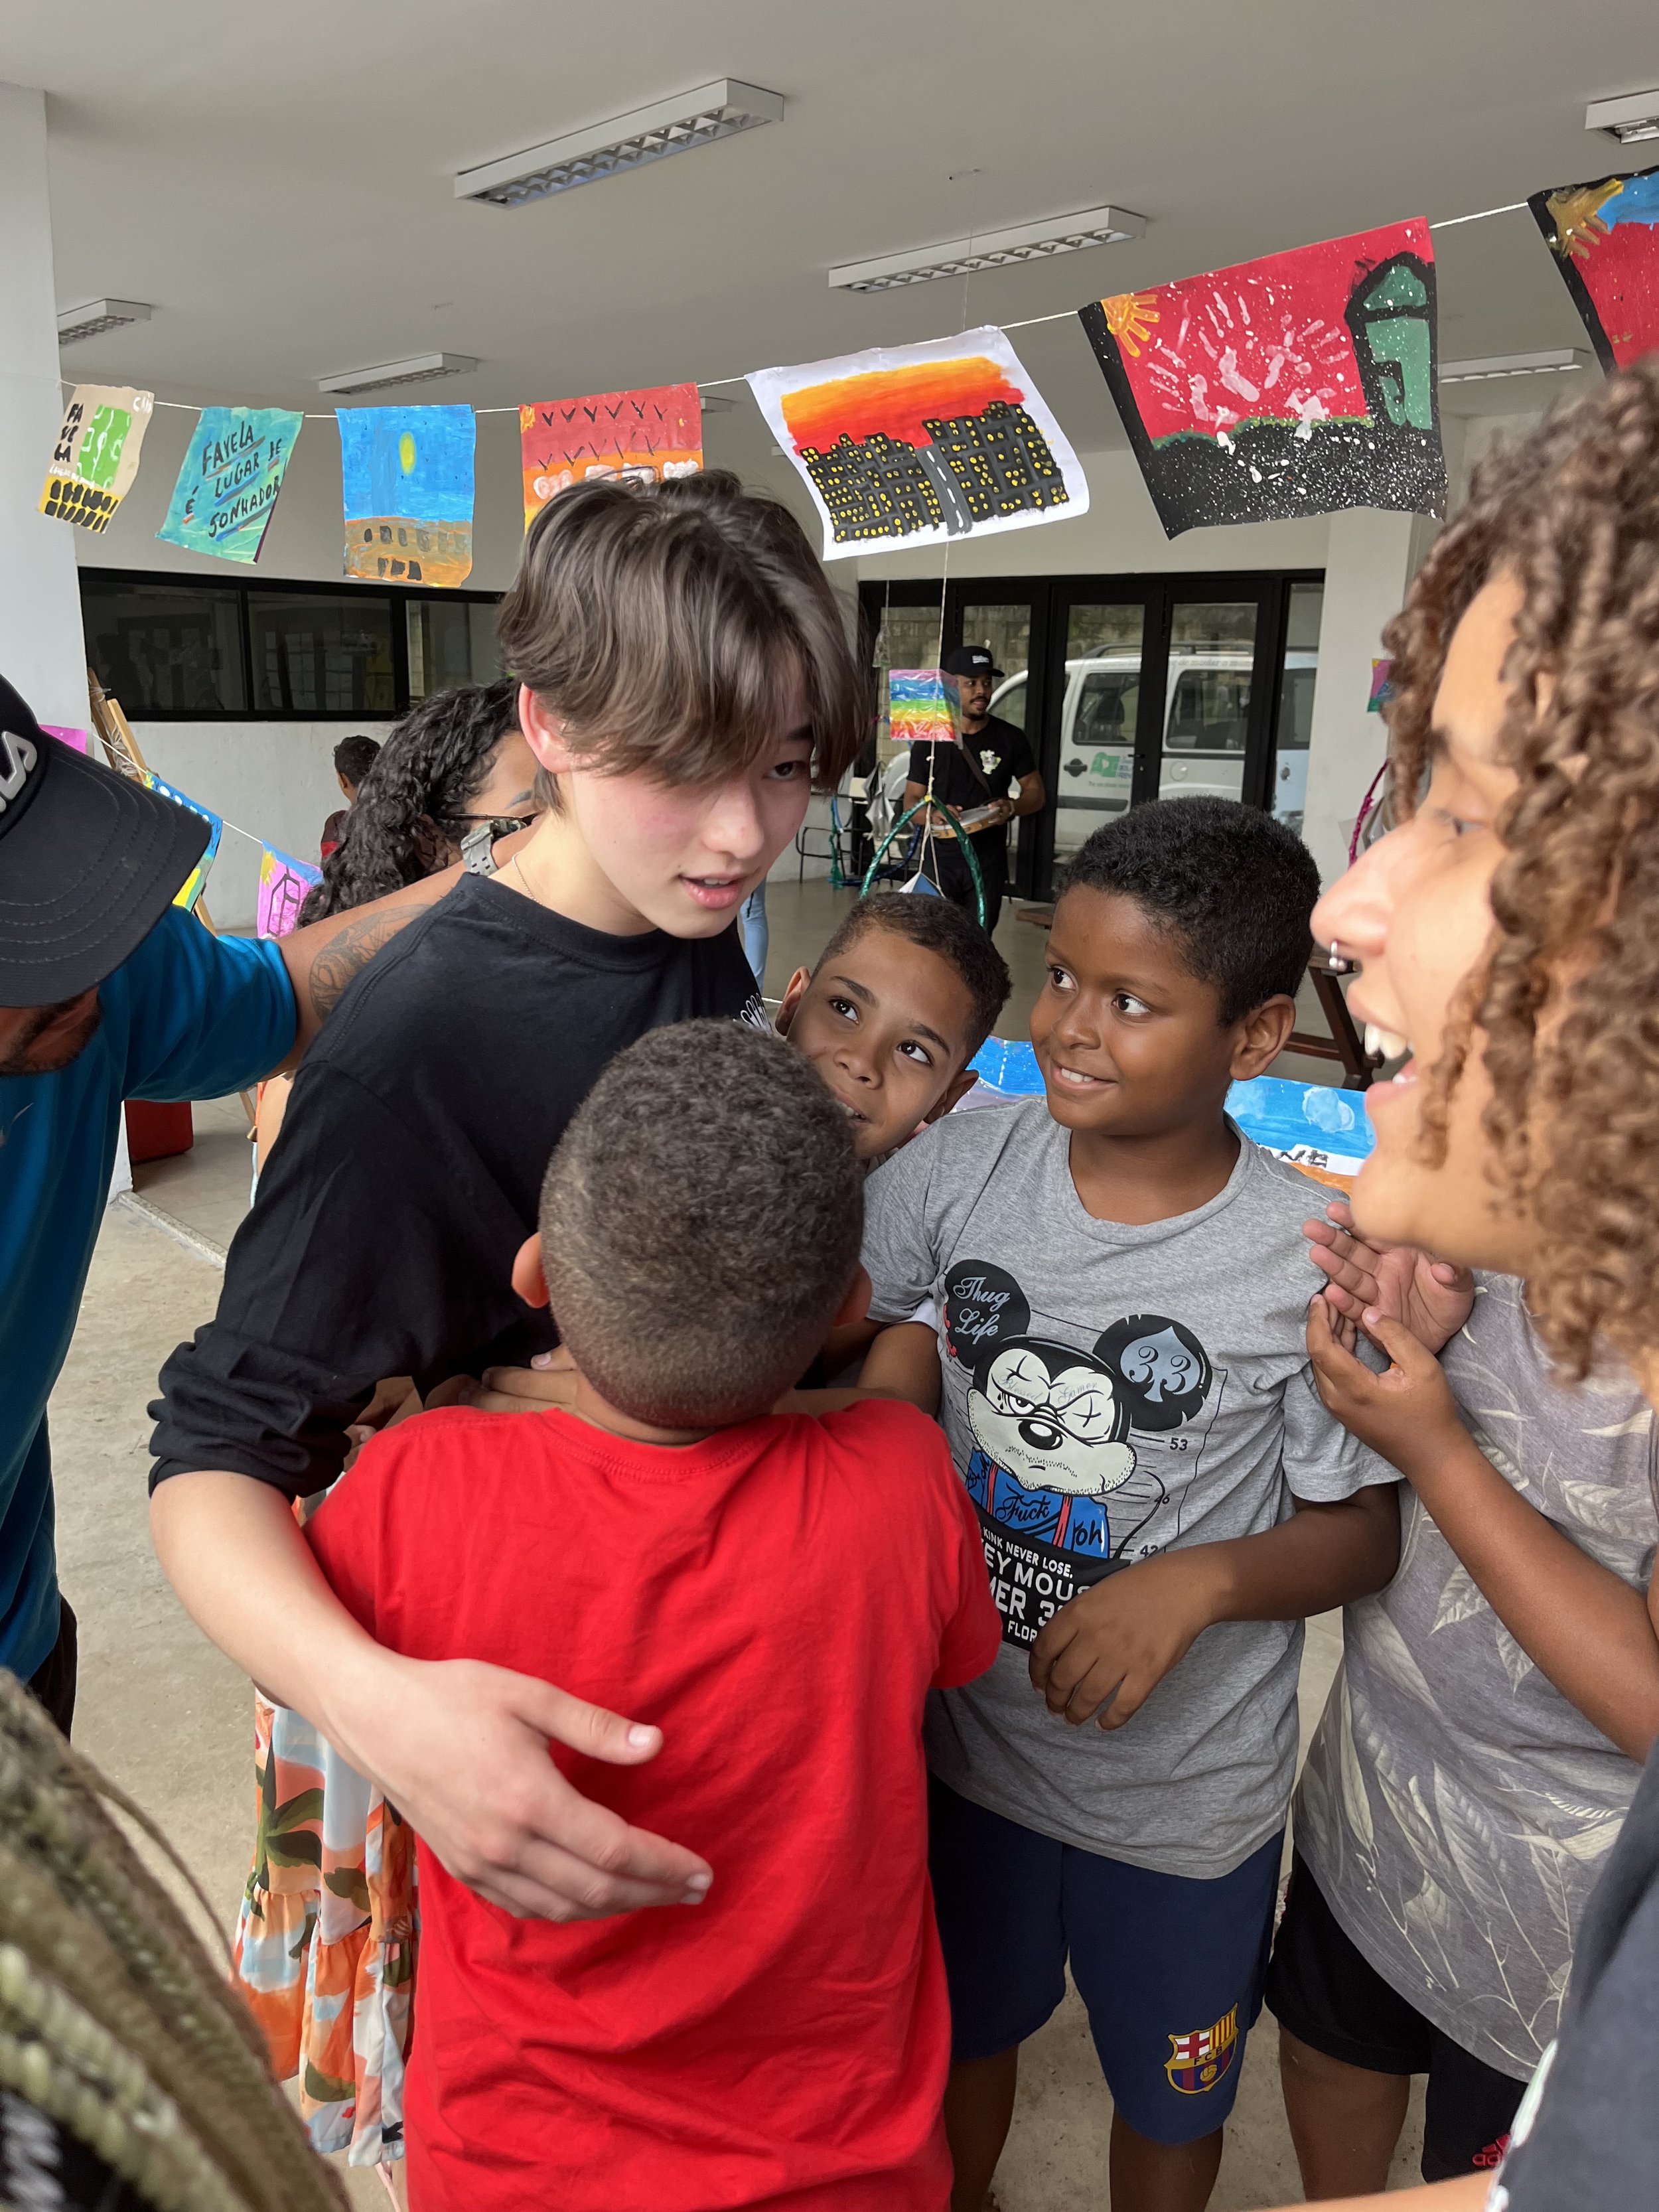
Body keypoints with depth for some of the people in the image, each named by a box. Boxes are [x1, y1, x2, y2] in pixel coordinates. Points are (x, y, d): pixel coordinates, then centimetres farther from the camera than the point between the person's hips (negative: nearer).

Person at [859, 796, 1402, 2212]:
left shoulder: (1315, 1260, -22)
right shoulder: (965, 1167, -14)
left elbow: (1364, 1530, -12)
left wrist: (1198, 1580, -28)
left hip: (1186, 1796, -2)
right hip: (967, 1737, 3)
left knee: (1170, 2096, 26)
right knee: (963, 2032, 30)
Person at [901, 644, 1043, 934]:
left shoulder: (1010, 739, 6)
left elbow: (1035, 793, 10)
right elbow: (911, 801, 6)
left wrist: (1011, 808, -14)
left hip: (989, 862, 1)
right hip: (940, 858, -1)